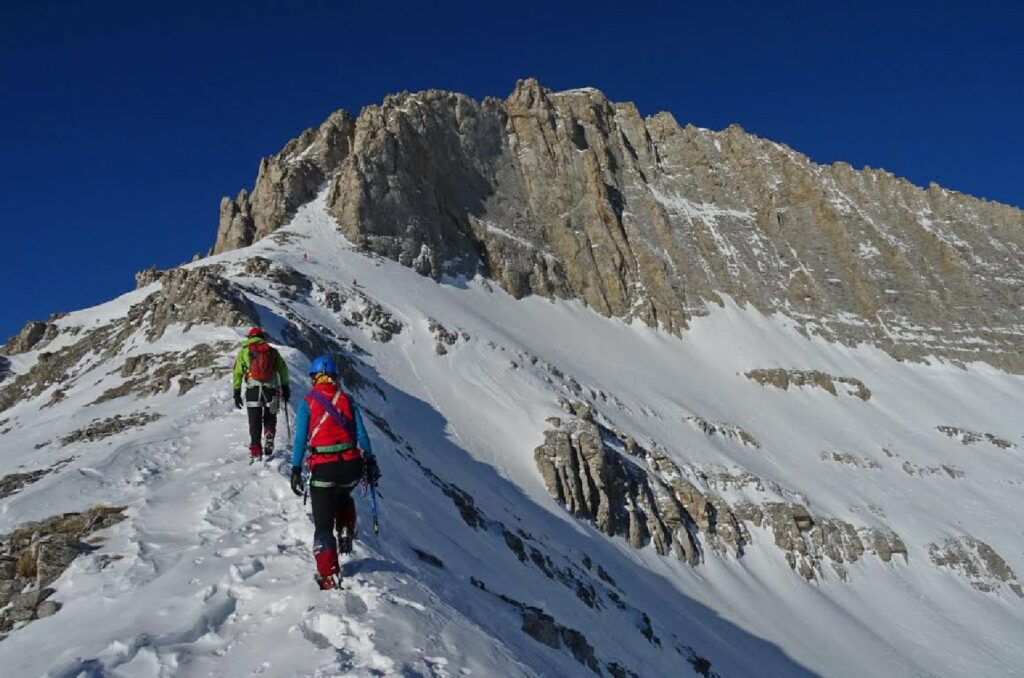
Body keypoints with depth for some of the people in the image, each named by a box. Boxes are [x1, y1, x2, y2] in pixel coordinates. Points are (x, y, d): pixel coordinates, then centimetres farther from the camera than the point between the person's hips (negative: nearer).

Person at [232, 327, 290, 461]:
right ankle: (269, 441, -6)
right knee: (270, 419, 16)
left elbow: (237, 372, 6)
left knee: (255, 423, 4)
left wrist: (237, 393, 7)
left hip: (253, 389, -1)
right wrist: (285, 387, 18)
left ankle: (255, 452, 0)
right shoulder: (272, 351, 14)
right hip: (271, 389, 1)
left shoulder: (244, 351, 12)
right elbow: (283, 370, 11)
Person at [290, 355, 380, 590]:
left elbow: (300, 439, -3)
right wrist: (370, 462, 13)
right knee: (343, 496, 38)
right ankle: (346, 533, 22)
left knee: (323, 523, 6)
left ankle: (328, 576, 4)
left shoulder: (307, 403, 2)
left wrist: (296, 470, 1)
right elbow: (361, 435, 5)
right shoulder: (347, 400, 8)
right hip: (351, 467, 3)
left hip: (323, 469, -3)